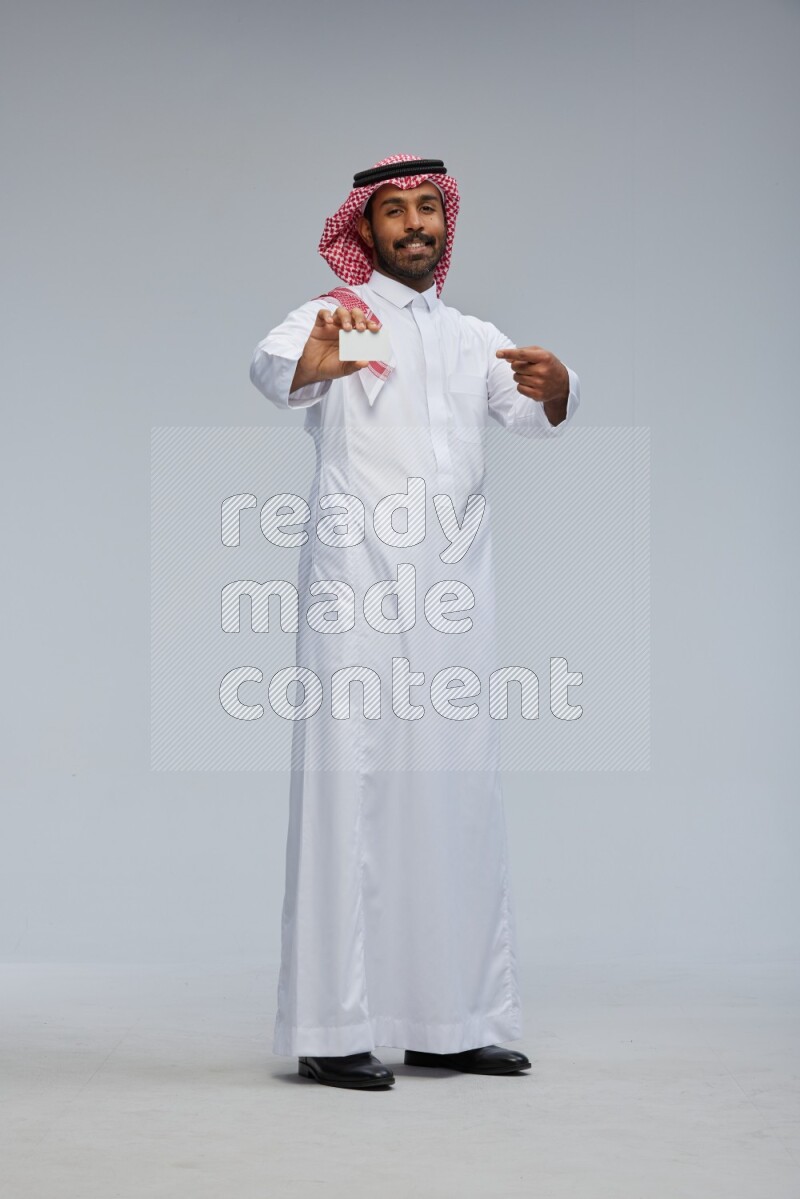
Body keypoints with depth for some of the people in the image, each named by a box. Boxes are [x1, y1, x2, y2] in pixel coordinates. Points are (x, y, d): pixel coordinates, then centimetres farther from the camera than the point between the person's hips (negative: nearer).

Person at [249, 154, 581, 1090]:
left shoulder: (474, 337, 20)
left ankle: (449, 1022, 15)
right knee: (352, 792, -9)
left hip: (454, 593, 6)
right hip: (358, 589, -6)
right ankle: (333, 1031, -7)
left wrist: (554, 388, -22)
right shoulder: (333, 316, 4)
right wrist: (314, 359, -43)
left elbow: (530, 414, 2)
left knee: (458, 796, 7)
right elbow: (269, 369, -19)